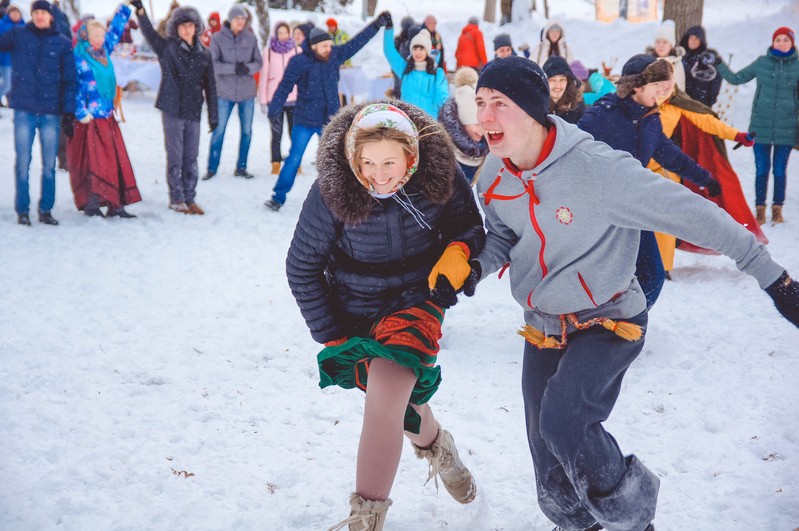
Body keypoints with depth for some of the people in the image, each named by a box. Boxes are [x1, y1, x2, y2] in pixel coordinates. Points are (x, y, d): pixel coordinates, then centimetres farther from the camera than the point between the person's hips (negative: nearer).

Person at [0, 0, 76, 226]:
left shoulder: (63, 43, 5)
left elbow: (69, 80, 5)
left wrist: (68, 113, 0)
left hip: (51, 112, 1)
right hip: (24, 109, 0)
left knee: (49, 164, 4)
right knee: (22, 162, 0)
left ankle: (46, 210, 14)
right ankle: (22, 210, 9)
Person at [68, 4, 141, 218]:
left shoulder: (104, 50, 12)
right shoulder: (78, 56, -8)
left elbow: (116, 28, 23)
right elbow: (74, 86, -11)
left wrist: (124, 8, 23)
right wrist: (81, 113, -17)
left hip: (107, 115, 7)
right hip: (89, 117, -7)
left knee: (115, 160, 4)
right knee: (92, 159, -7)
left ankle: (115, 204, 8)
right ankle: (91, 202, -3)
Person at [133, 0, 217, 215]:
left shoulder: (204, 53, 8)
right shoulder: (167, 48, 0)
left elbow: (210, 86, 10)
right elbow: (149, 32, -15)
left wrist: (213, 115, 9)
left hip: (194, 112, 3)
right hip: (172, 110, -3)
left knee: (191, 158, 8)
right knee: (175, 157, 1)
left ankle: (190, 199, 17)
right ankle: (176, 199, 9)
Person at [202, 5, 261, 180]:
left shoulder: (251, 38, 0)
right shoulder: (217, 38, -6)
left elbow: (258, 62, 1)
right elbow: (213, 64, -11)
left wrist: (248, 68, -20)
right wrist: (233, 68, -25)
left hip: (247, 92, 3)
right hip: (224, 92, -2)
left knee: (247, 131, 9)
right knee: (218, 131, 2)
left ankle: (241, 167, 22)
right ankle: (212, 168, 13)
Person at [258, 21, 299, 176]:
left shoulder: (297, 51, 5)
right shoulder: (268, 51, 2)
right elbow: (263, 76, 4)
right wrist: (263, 100, 1)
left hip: (294, 98, 1)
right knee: (276, 133, 2)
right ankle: (276, 164, 9)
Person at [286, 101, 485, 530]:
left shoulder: (439, 177, -21)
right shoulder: (331, 192, -24)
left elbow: (469, 225, -3)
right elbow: (302, 269, -11)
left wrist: (458, 251, -27)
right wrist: (331, 337, -7)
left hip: (416, 300, -1)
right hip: (355, 312, 1)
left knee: (385, 395, -22)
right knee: (401, 401, 17)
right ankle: (436, 446, 53)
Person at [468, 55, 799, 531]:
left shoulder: (596, 168, -29)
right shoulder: (494, 175, -8)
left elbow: (692, 215, -25)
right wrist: (479, 265, -14)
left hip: (607, 321, -6)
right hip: (543, 326, 6)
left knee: (562, 420, -28)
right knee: (550, 458, 12)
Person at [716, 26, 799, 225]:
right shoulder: (762, 63, 1)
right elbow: (736, 78, 8)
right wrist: (719, 65, 0)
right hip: (761, 126, 0)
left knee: (780, 170, 6)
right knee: (762, 169, 4)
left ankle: (777, 208, 21)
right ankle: (760, 208, 17)